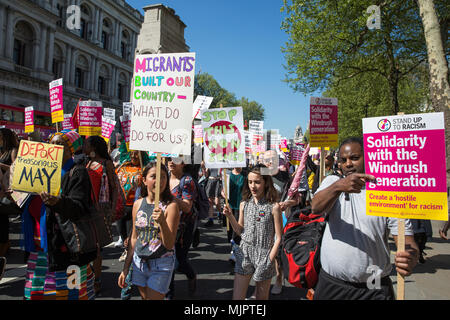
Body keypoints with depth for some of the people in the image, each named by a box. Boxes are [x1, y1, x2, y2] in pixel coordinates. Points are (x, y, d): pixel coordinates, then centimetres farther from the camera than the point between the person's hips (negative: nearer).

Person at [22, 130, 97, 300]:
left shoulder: (77, 172, -7)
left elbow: (79, 208, -19)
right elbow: (35, 207, 24)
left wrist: (58, 202, -36)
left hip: (65, 246, -7)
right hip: (40, 246, 7)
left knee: (66, 292, -1)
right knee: (36, 292, 11)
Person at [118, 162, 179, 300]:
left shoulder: (171, 206, -14)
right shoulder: (138, 204, 0)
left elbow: (169, 245, -17)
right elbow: (134, 238, 10)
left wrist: (162, 222, -34)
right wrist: (125, 269, 12)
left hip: (161, 264, -4)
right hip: (139, 262, 5)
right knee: (144, 297, 18)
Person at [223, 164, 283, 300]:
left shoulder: (273, 207, -10)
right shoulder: (244, 204, 2)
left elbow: (278, 238, -6)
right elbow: (240, 231, 10)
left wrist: (269, 260, -10)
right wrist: (230, 216, -5)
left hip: (264, 255, -3)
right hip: (244, 253, 3)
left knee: (262, 297, 14)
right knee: (237, 297, 3)